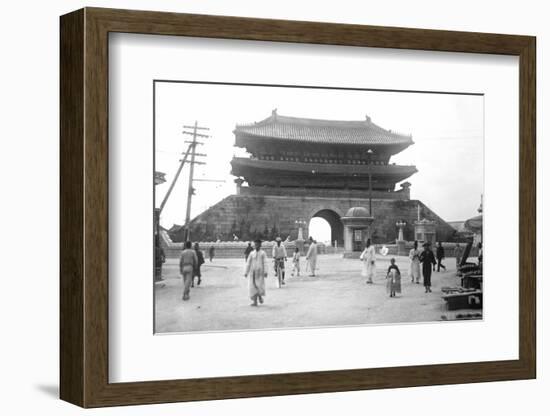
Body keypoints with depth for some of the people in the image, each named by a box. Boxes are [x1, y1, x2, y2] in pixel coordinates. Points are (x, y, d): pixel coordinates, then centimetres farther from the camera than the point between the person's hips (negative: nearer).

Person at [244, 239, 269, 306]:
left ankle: (260, 296, 20)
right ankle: (255, 301, 2)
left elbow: (265, 263, -4)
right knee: (252, 286, -3)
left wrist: (265, 272, -14)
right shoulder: (251, 253, 9)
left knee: (260, 285, -9)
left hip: (260, 272, -2)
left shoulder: (263, 253, 2)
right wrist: (246, 272, 8)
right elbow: (248, 263, 11)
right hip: (253, 272, 2)